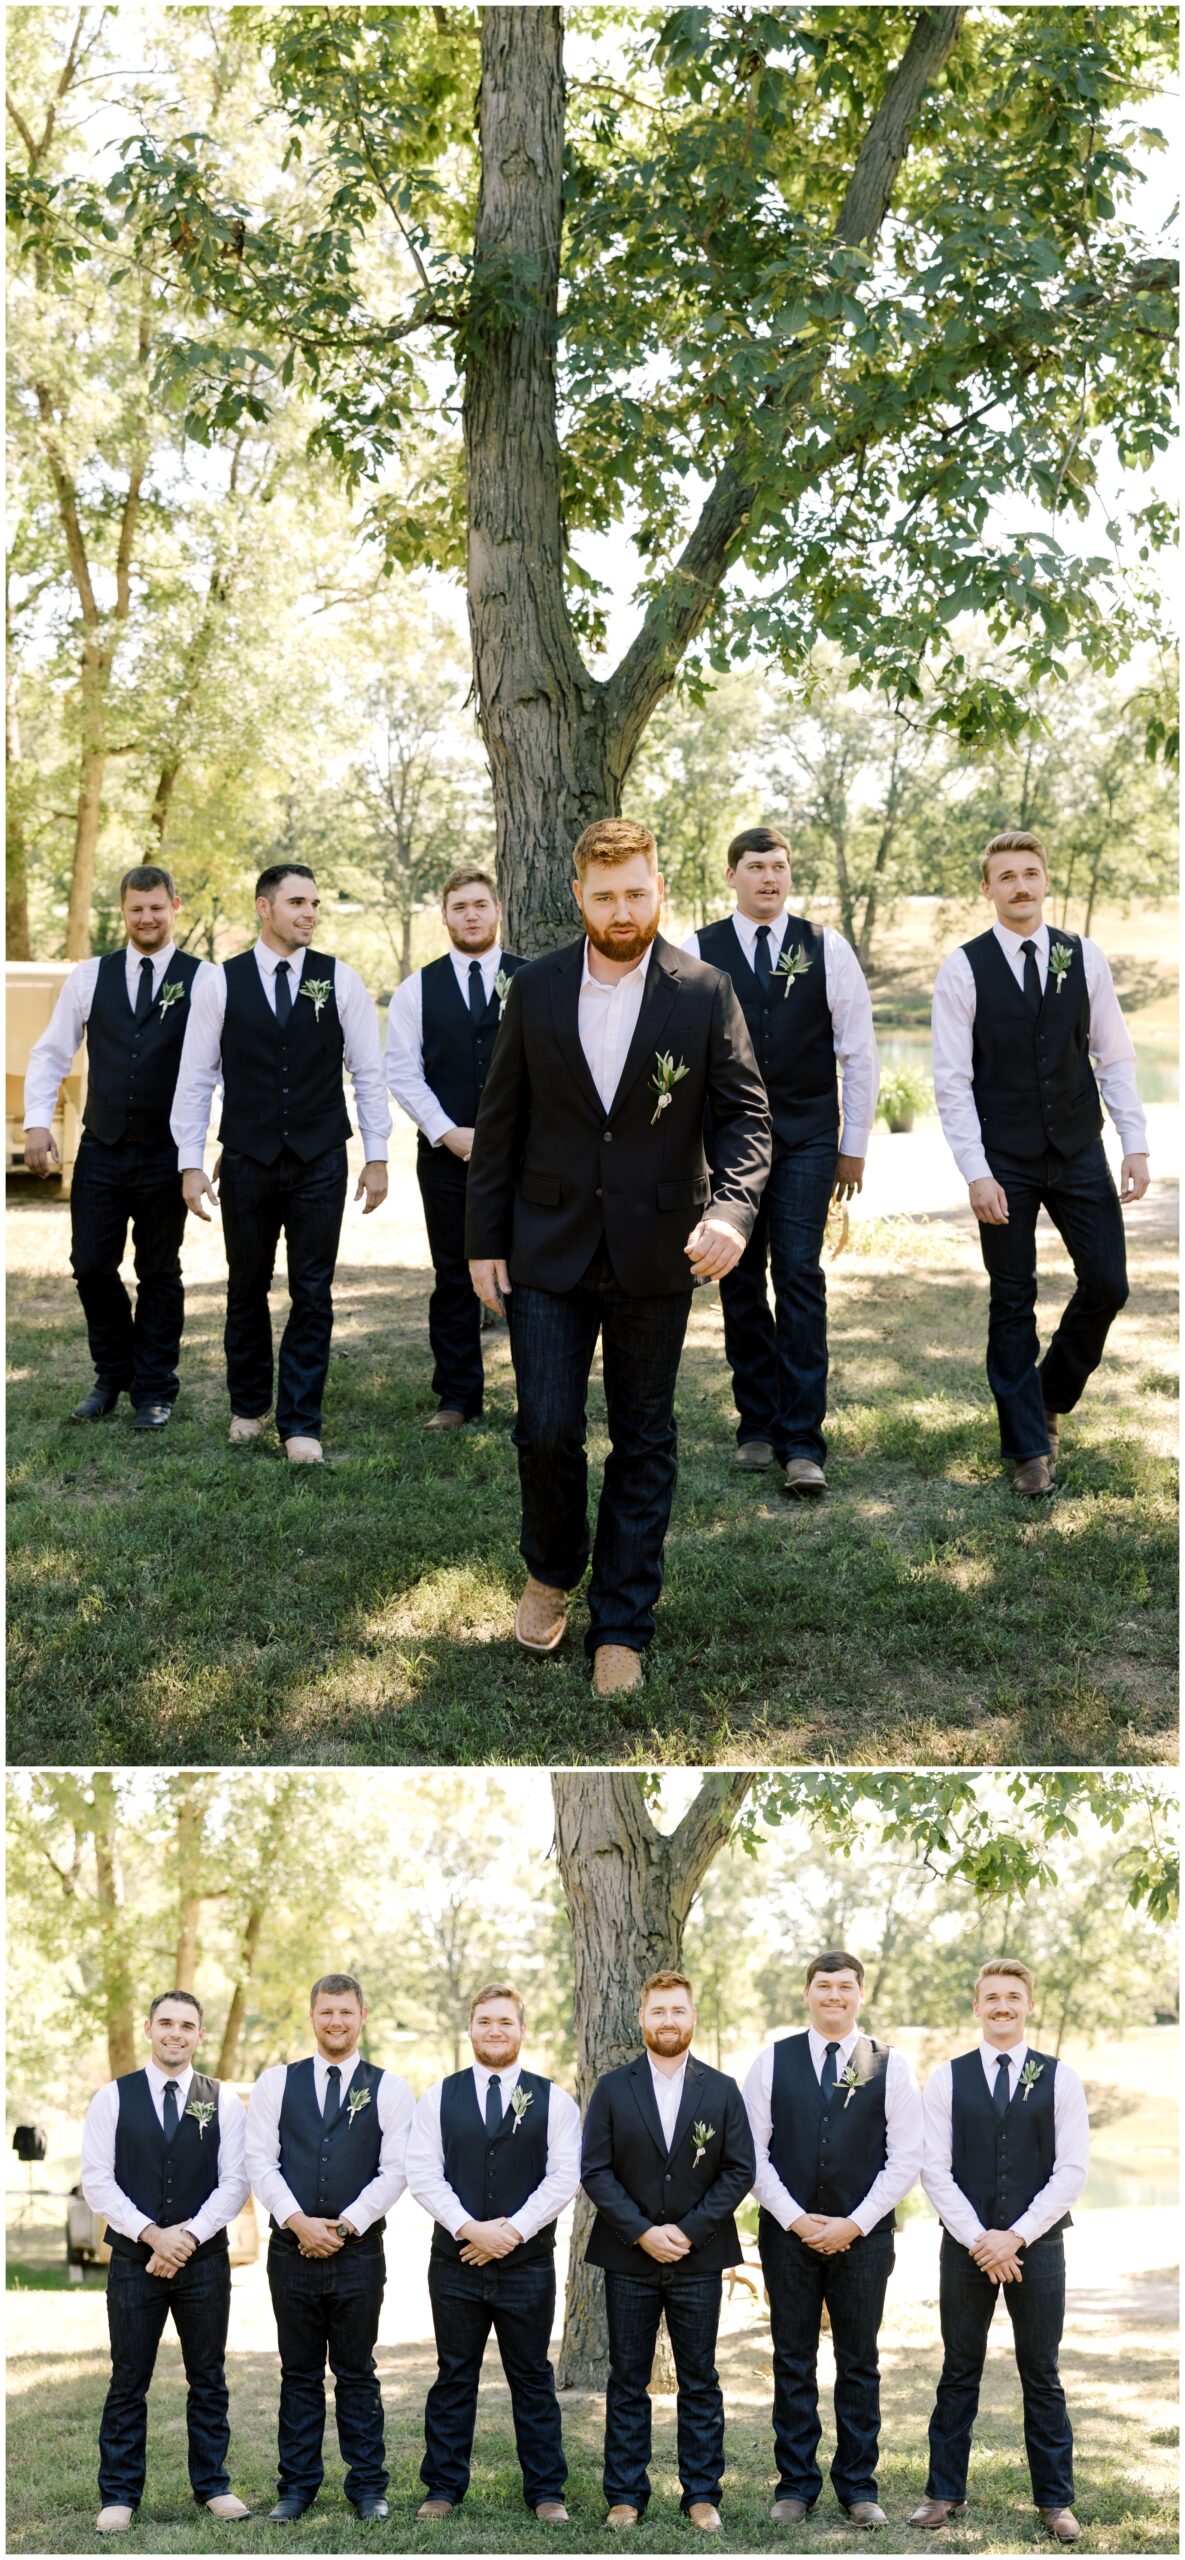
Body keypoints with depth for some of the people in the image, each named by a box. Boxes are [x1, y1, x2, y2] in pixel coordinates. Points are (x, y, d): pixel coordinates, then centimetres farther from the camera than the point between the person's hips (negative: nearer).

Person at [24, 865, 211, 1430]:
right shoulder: (89, 976, 5)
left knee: (159, 1274, 8)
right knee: (91, 1268, 5)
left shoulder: (203, 980, -3)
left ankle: (154, 1390, 20)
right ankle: (112, 1376, 26)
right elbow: (51, 1054, 10)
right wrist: (37, 1121, -1)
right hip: (101, 1150, 2)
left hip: (167, 1154, -2)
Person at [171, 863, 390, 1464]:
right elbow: (195, 1077, 2)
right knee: (246, 1290, 11)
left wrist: (376, 1156, 0)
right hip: (246, 1162, 0)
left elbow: (368, 1072, 3)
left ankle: (300, 1422, 9)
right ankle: (248, 1404, 29)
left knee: (312, 1294, 1)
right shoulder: (221, 983, -1)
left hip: (320, 1164, 0)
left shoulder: (340, 980, 0)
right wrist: (190, 1163, -2)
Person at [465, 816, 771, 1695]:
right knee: (546, 1429, -2)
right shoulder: (535, 988, 1)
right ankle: (552, 1572, 27)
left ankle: (622, 1624, 17)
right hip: (549, 1250, 1)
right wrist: (485, 1239, 2)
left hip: (655, 1258, 0)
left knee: (645, 1442, 7)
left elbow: (746, 1115, -5)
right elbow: (501, 1119, 5)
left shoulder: (705, 994, -4)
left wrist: (733, 1208, -23)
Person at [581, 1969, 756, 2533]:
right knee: (627, 2381, 5)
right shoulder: (613, 2089, 3)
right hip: (628, 2259, 0)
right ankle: (625, 2495, 12)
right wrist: (642, 2232, -12)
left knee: (699, 2381, 5)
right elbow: (595, 2171, -2)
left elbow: (740, 2170, 0)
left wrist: (689, 2230, -11)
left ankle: (702, 2496, 12)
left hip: (697, 2259, 0)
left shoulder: (721, 2090, 4)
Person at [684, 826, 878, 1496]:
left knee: (800, 1278, -9)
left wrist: (854, 1146, 6)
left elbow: (859, 1051, 7)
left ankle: (804, 1445, -9)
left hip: (806, 1140, -1)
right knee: (740, 1282, 6)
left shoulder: (827, 948, 4)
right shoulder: (697, 952, 3)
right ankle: (757, 1427, 18)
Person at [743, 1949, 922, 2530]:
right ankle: (795, 2485, 13)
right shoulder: (774, 2061, 4)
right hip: (787, 2232, 1)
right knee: (792, 2362, 5)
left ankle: (858, 2487, 14)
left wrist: (855, 2223, -9)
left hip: (863, 2236, -1)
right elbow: (754, 2151, 2)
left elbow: (906, 2157, -1)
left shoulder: (890, 2066, 1)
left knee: (859, 2363, 5)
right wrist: (796, 2219, -7)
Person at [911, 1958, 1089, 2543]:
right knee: (958, 2374, 7)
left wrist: (1015, 2237, -11)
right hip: (964, 2245, 1)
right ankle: (944, 2492, 16)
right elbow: (935, 2169, -1)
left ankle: (1054, 2499, 14)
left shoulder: (1059, 2078, 1)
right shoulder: (948, 2078, 3)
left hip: (1037, 2245, 0)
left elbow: (1072, 2170, -3)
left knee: (1042, 2376, 6)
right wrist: (979, 2240, -10)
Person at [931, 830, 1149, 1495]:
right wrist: (976, 1173, -13)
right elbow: (953, 1081, -7)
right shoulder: (964, 969, -6)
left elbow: (1116, 1057, 5)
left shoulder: (1085, 958, 2)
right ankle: (1029, 1445, 15)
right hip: (1005, 1164, -2)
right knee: (1013, 1301, 4)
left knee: (1107, 1284, 2)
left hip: (1080, 1154, 3)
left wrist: (1137, 1144, -3)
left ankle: (1053, 1394, 29)